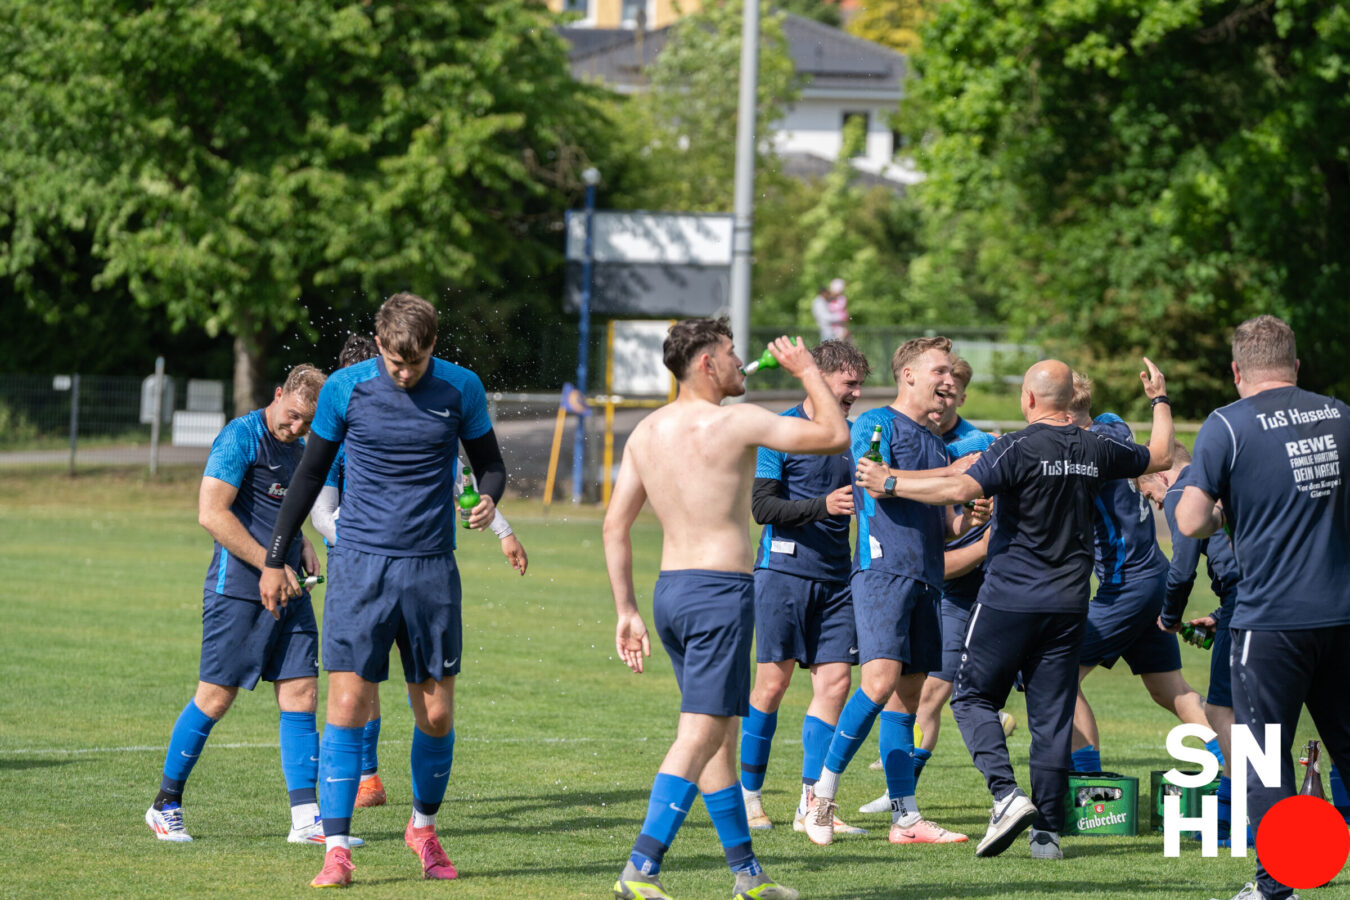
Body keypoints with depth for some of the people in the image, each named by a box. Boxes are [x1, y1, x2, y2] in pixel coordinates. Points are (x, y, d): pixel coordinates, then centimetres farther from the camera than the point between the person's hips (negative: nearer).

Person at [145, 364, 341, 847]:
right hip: (238, 590, -8)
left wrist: (301, 543, 13)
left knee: (300, 697, 1)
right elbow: (212, 513, -18)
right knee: (215, 698, -3)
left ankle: (306, 819, 1)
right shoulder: (241, 437, -10)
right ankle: (165, 805, 11)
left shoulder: (297, 449, 16)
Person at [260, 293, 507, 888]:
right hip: (360, 564, -1)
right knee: (348, 705, -10)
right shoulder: (346, 389, -1)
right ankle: (336, 851, -7)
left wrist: (487, 499, -10)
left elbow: (490, 464, 14)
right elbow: (311, 473, 9)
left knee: (436, 715, 5)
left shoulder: (461, 389, 1)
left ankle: (424, 827, 29)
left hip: (432, 569, 1)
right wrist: (275, 559, 11)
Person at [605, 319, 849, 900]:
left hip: (669, 590, 8)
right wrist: (807, 370, 9)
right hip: (720, 590, -8)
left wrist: (626, 610, 14)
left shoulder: (647, 432, 9)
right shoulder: (735, 422, -11)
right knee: (699, 736, -10)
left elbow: (615, 525, 9)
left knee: (721, 735, 16)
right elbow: (836, 437, -5)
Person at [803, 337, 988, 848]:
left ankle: (905, 817, 4)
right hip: (883, 569, -8)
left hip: (925, 576, 8)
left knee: (909, 695, 5)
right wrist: (960, 471, -8)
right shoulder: (876, 424, 1)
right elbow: (878, 484, -15)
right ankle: (823, 793, -9)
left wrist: (968, 521, 1)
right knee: (881, 681, -20)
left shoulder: (934, 443, 23)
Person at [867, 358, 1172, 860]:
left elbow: (961, 489, -23)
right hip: (1068, 602, 5)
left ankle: (1007, 795, -13)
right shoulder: (1096, 451, 5)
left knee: (973, 695, 7)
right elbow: (1160, 457, 22)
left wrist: (890, 484, -14)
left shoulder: (1020, 448, -12)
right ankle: (1047, 831, 6)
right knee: (1052, 714, 7)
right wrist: (1160, 401, 38)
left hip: (1010, 597, -5)